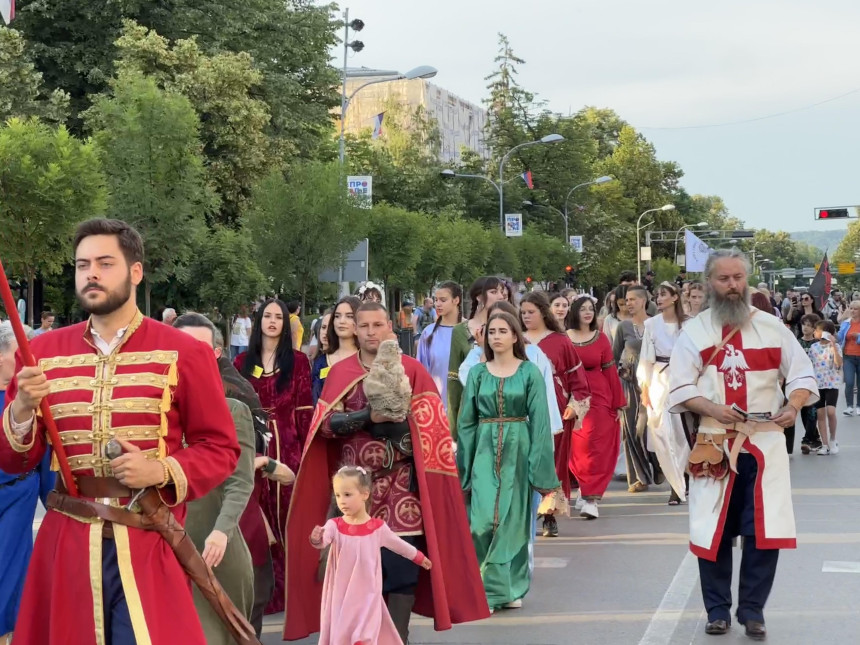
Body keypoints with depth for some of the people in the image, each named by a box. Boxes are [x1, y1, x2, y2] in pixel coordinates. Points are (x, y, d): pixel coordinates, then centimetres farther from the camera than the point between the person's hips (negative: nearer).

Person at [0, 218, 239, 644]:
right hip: (66, 543, 3)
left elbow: (221, 449, 2)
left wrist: (162, 472, -15)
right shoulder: (43, 352, 6)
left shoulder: (184, 353, -3)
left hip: (148, 544, -3)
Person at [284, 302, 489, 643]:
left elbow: (431, 425, -4)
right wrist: (368, 416, -19)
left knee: (401, 563, -4)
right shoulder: (340, 373, 6)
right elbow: (327, 424, -5)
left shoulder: (412, 369, 2)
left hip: (400, 484, -1)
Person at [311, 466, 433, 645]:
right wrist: (316, 539, -52)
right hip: (340, 595, 1)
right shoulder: (334, 525, -6)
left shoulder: (377, 527, -4)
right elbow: (323, 540, -27)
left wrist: (419, 558, 28)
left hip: (367, 595, -1)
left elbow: (398, 544, 14)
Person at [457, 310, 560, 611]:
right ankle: (488, 587, 0)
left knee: (513, 519, 4)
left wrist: (540, 467, -9)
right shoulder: (477, 373, 6)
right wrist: (464, 466, 3)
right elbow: (467, 421, 7)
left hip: (517, 450, -1)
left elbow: (539, 420, -3)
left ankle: (511, 586, 18)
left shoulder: (530, 372, 0)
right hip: (485, 451, 1)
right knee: (483, 520, -9)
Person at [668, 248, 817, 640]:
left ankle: (752, 610, 11)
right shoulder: (694, 332, 2)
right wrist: (712, 409, -19)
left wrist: (793, 405, -13)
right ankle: (718, 610, 19)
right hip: (714, 443, 0)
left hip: (765, 442, 0)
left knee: (765, 530, -2)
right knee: (714, 530, 5)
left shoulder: (772, 327, 5)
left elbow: (802, 374, 7)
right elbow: (680, 389, -1)